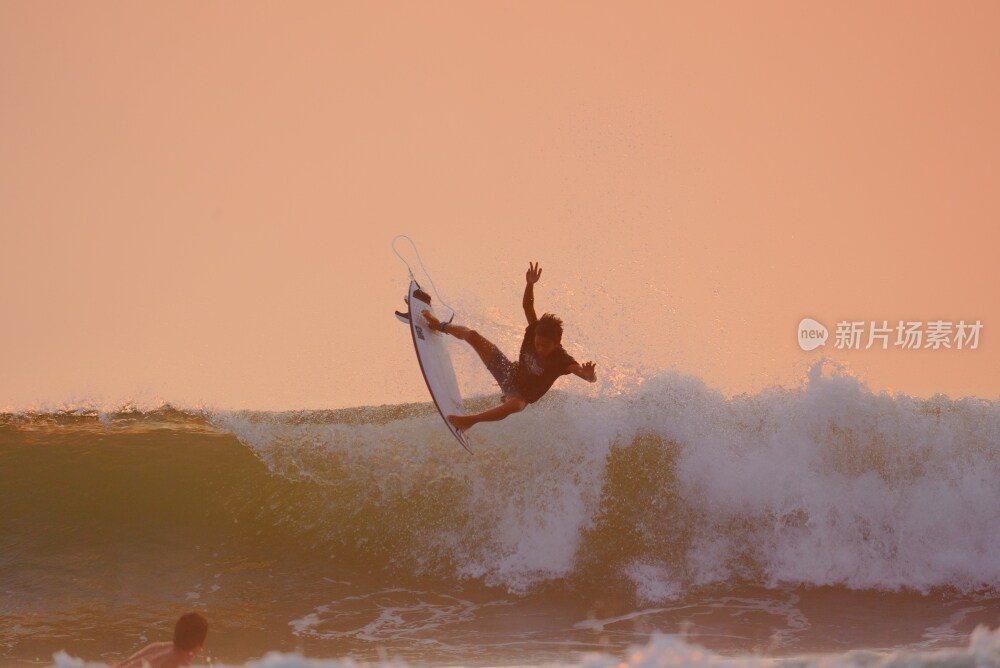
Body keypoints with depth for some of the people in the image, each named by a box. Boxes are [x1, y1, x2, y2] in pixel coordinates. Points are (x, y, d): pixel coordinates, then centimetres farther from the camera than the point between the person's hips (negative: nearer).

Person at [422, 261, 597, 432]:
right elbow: (527, 306, -18)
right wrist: (530, 284, -37)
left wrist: (590, 374, -68)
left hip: (521, 394, -5)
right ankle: (441, 326, 38)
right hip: (510, 372, 5)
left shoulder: (561, 360, -32)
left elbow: (591, 378, -43)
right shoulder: (535, 331, -18)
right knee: (471, 335, 5)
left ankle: (470, 420, -31)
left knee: (515, 405, -47)